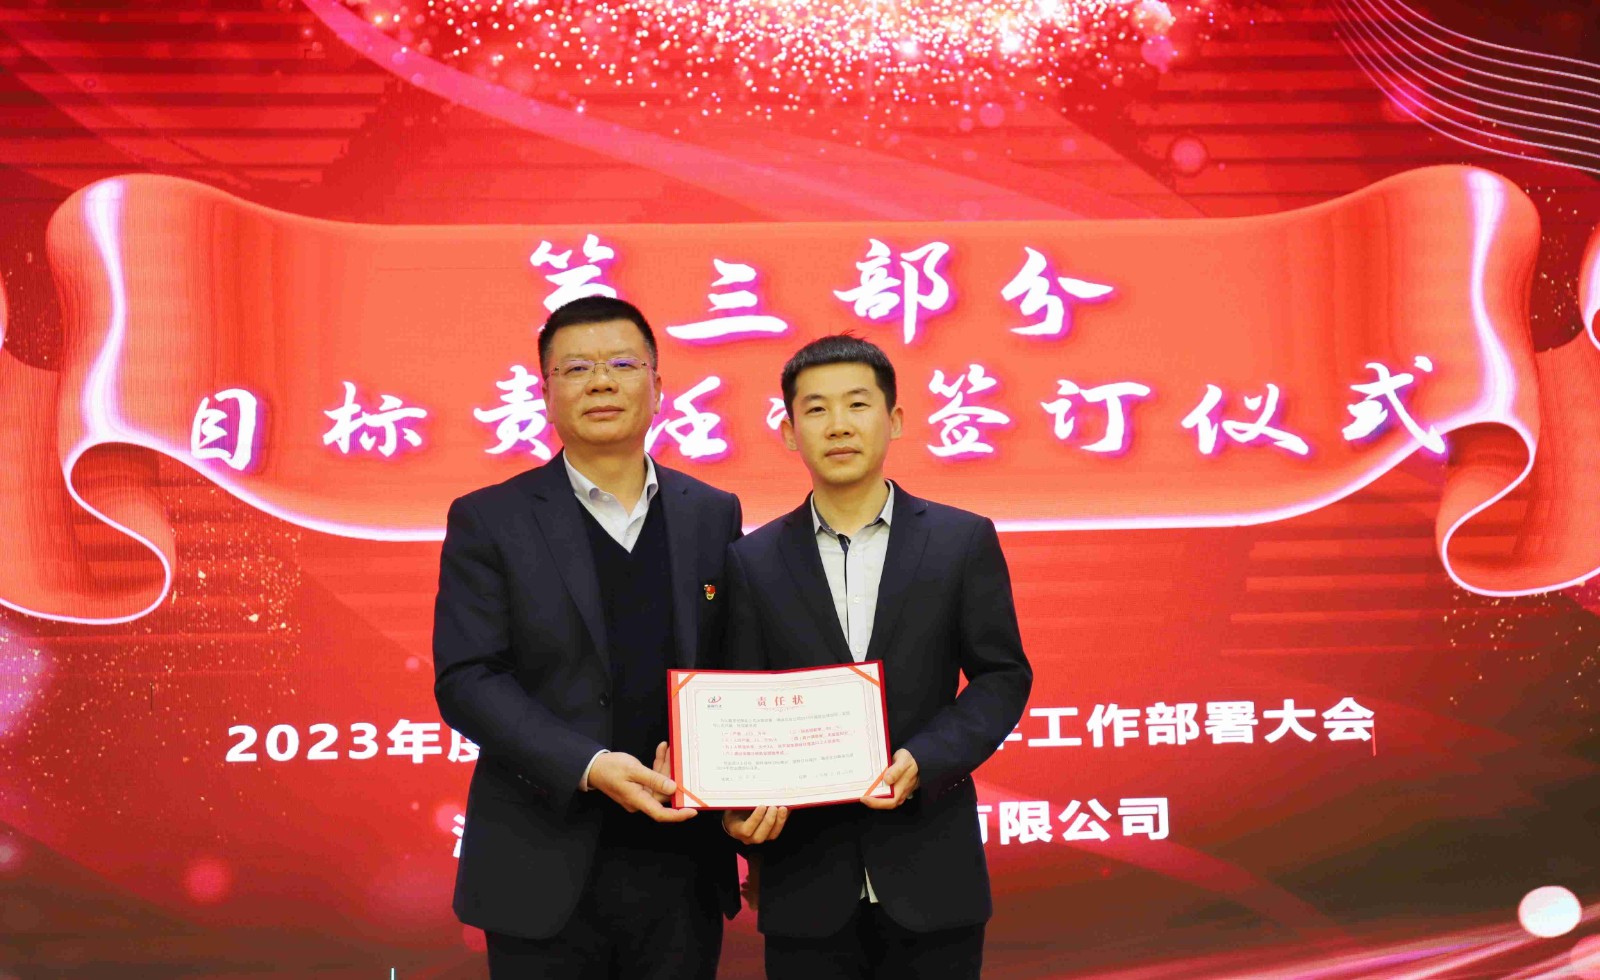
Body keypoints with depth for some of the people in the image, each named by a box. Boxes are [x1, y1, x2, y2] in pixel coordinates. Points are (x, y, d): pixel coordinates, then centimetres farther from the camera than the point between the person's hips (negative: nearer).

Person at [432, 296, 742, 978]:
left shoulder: (713, 515, 9)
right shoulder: (488, 520, 0)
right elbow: (466, 679, -7)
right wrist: (589, 767, -19)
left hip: (681, 869, 2)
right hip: (546, 878, -2)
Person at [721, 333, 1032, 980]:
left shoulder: (963, 541, 2)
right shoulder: (754, 561, 5)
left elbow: (1002, 677, 2)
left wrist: (924, 762, -14)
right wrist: (742, 803, -14)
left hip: (929, 877, 0)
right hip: (806, 881, 1)